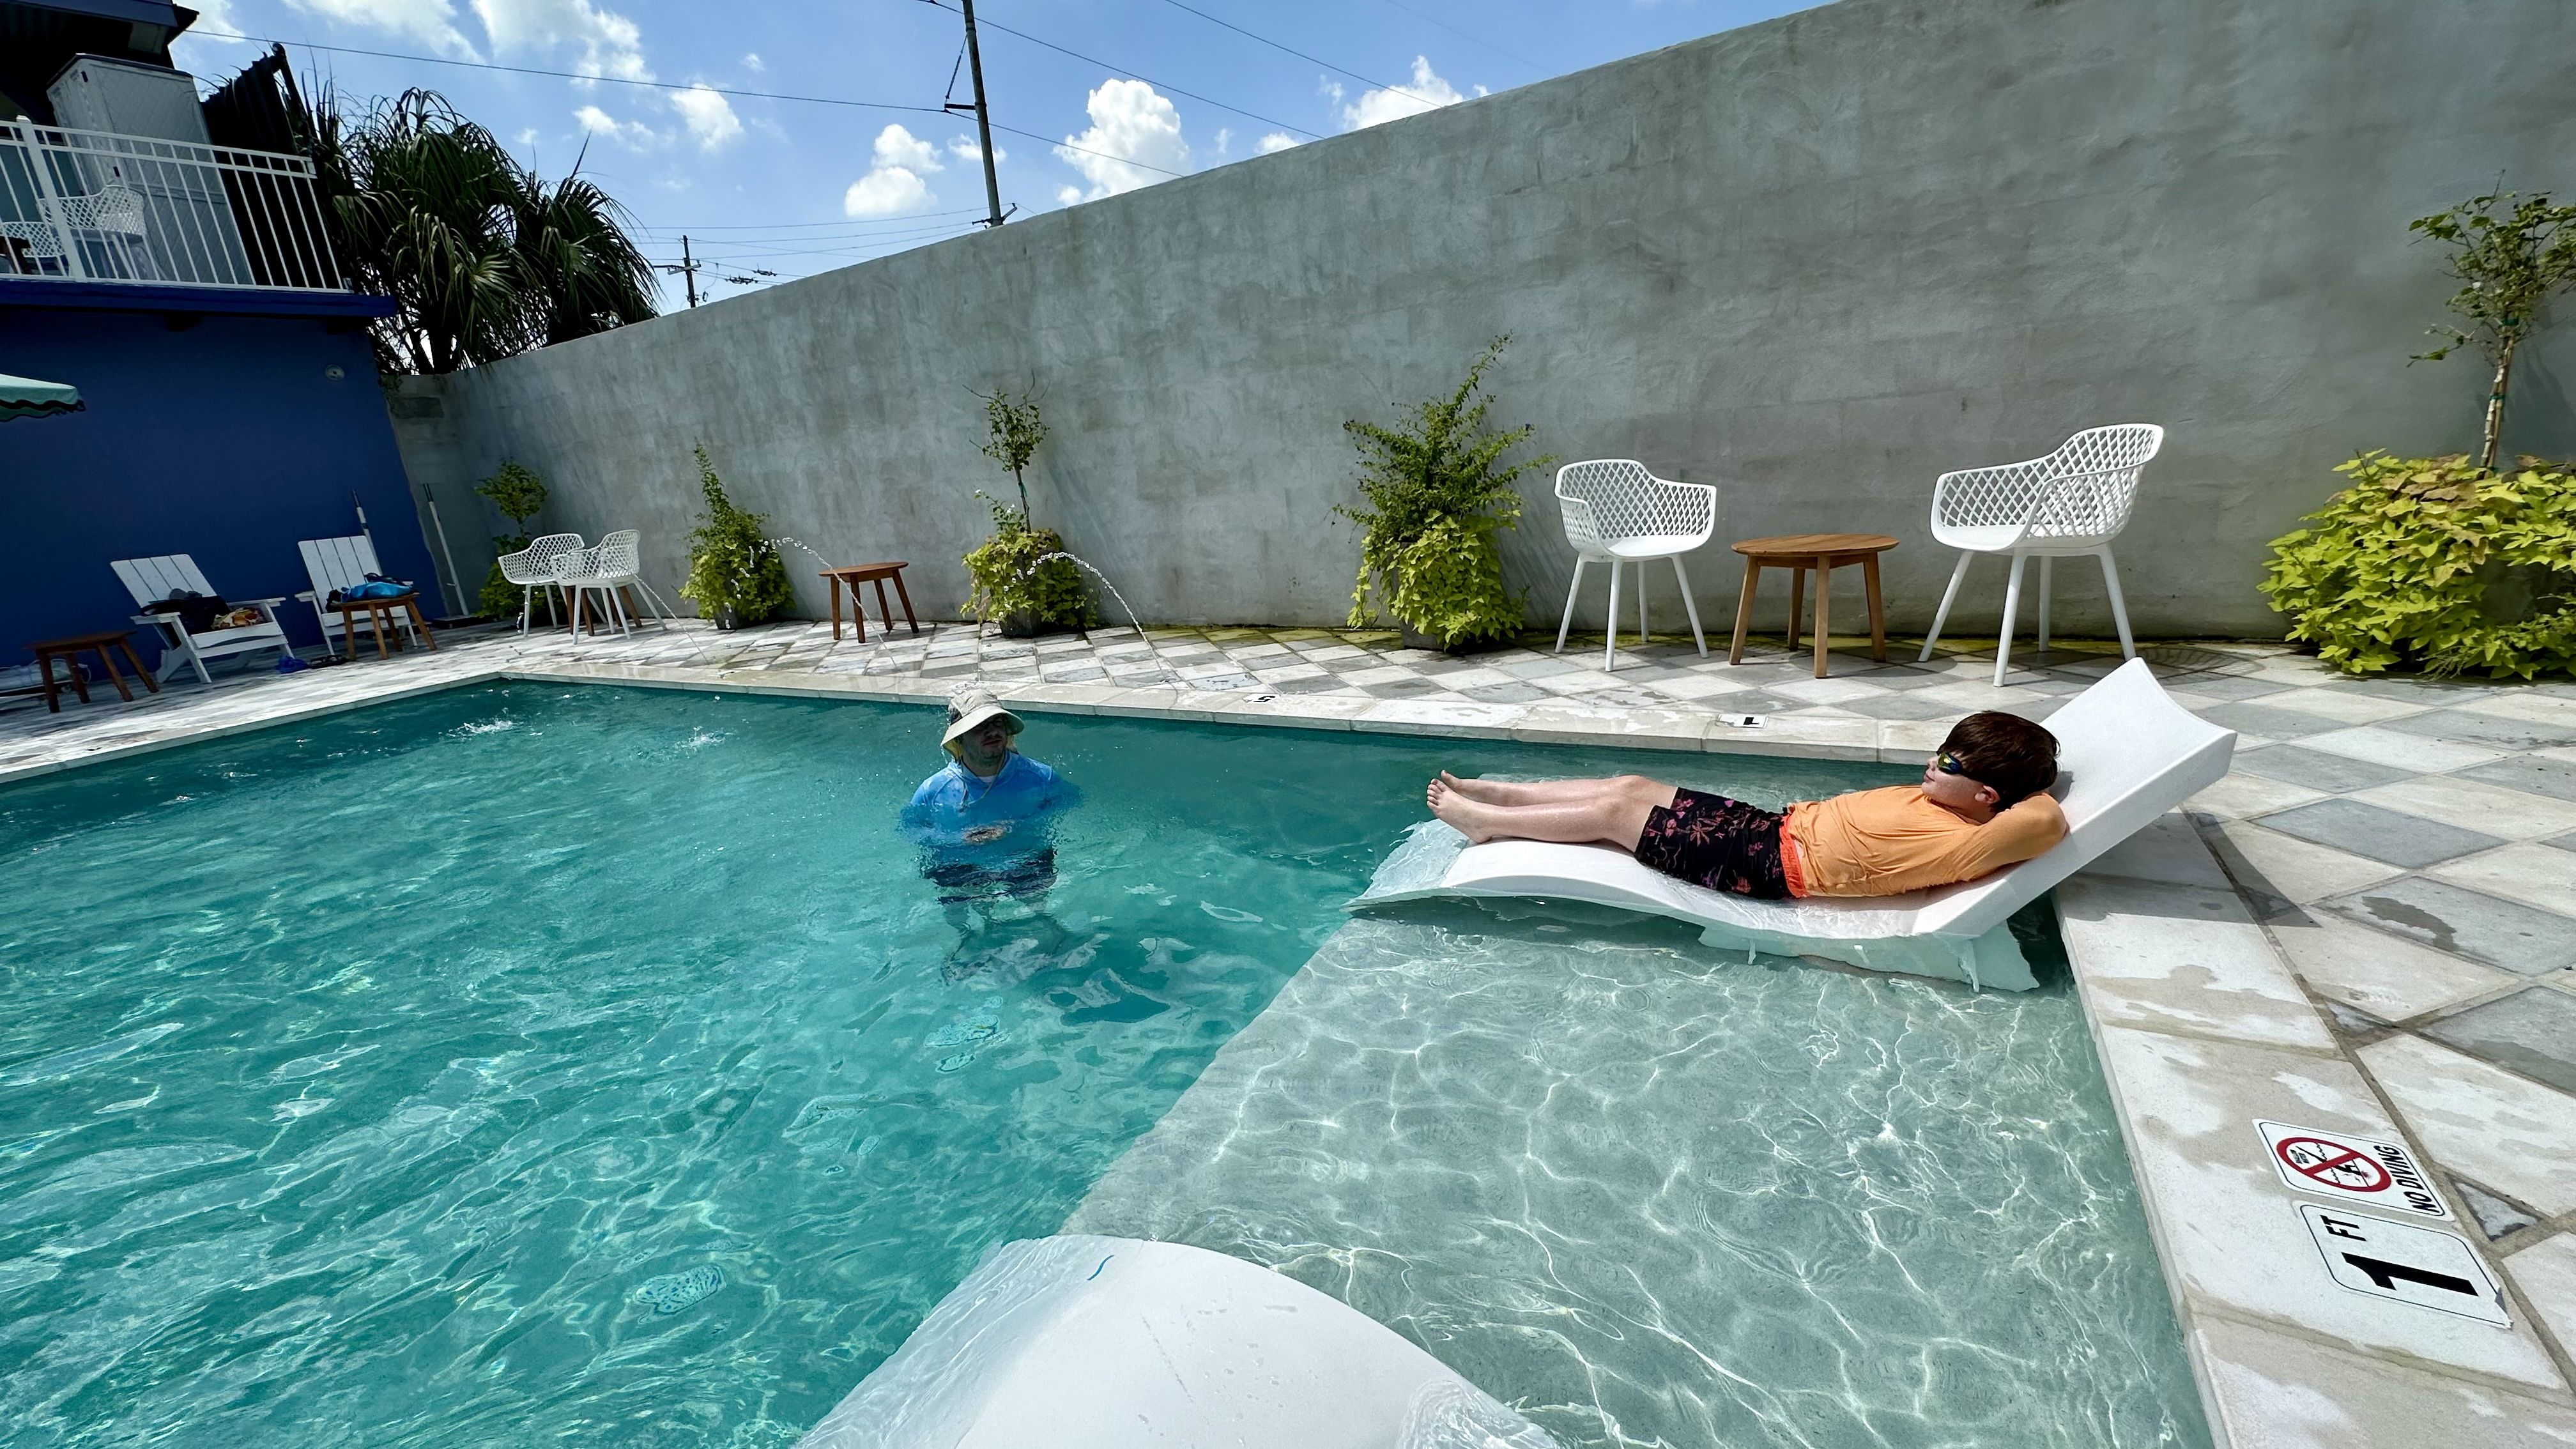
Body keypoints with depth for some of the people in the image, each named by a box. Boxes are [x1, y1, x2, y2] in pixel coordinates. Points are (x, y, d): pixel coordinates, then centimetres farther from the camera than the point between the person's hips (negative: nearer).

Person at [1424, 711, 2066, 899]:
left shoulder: (1961, 844, -19)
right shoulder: (1935, 800, 7)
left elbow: (2048, 820, -36)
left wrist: (2032, 788, -17)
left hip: (1776, 863, -9)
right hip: (1784, 824, 9)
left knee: (1616, 811, -7)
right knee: (1632, 786, 6)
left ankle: (1488, 823, 9)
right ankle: (1497, 795, 17)